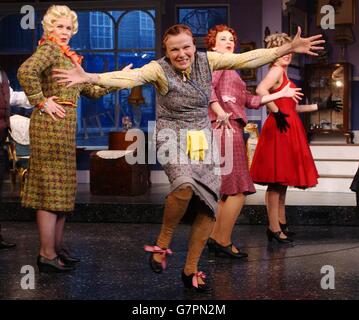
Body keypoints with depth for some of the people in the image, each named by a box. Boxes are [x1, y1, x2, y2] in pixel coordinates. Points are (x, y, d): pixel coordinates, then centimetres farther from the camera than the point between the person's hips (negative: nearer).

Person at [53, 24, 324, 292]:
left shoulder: (206, 60, -1)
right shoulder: (159, 69, -12)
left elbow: (247, 59, -2)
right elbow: (128, 77, -27)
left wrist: (289, 48, -6)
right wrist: (90, 78, -43)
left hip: (202, 140, 5)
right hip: (173, 137, -5)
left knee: (209, 206, 1)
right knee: (185, 185, -35)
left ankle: (190, 271, 17)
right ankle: (163, 241, -7)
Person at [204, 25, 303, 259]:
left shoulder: (230, 71, 28)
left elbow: (251, 101, 28)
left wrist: (281, 94, 30)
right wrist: (221, 114, -26)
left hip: (232, 130, 10)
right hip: (226, 129, -10)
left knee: (227, 190, 11)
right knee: (238, 190, -9)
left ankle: (216, 238, 17)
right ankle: (224, 243, -3)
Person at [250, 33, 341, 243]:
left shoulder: (284, 74, 21)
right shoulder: (276, 70, -8)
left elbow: (293, 107, 23)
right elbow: (261, 90, -28)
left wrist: (321, 106, 26)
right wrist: (276, 112, -25)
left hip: (290, 130, 10)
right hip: (280, 130, -10)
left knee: (283, 180, 14)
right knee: (276, 181, -8)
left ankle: (281, 224, 22)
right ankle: (274, 228, -4)